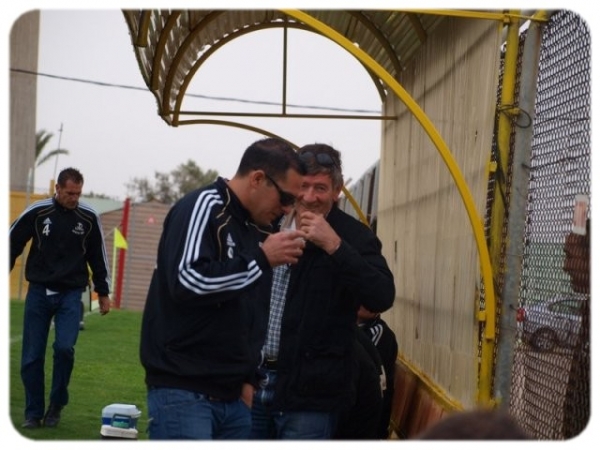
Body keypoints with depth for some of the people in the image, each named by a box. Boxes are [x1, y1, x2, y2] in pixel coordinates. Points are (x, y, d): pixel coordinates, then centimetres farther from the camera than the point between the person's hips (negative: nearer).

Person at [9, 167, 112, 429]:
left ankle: (57, 405, 4)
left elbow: (97, 256, 10)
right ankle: (33, 413, 13)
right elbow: (11, 244, 3)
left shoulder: (89, 218, -1)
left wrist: (103, 292, 13)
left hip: (71, 294, 0)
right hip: (38, 292, 0)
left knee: (64, 347, -17)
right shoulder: (37, 212, -5)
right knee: (32, 356, 0)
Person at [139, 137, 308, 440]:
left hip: (232, 396, 8)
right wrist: (261, 259, -17)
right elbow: (187, 282, -23)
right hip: (182, 392, -8)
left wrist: (249, 379, 13)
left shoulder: (257, 228, 14)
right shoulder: (203, 207, -9)